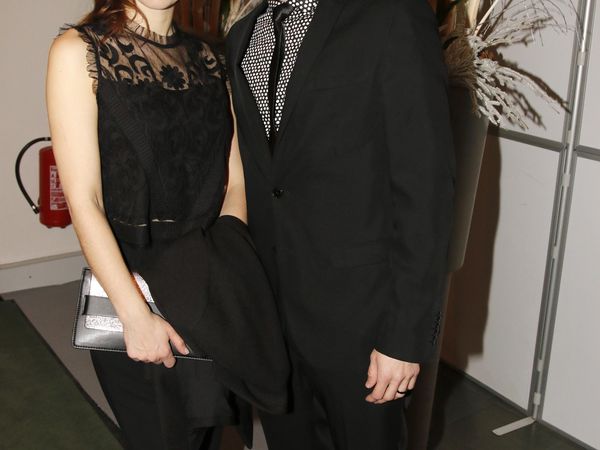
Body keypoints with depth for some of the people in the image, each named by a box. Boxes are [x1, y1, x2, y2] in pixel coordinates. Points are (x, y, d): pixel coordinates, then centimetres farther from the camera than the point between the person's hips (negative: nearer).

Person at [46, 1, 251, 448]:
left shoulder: (207, 58, 6)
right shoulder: (79, 51, -8)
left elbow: (235, 180, 3)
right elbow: (83, 200, -14)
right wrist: (136, 316, -18)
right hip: (131, 279, -4)